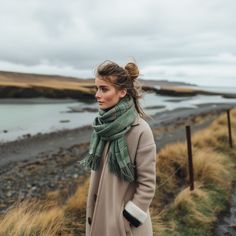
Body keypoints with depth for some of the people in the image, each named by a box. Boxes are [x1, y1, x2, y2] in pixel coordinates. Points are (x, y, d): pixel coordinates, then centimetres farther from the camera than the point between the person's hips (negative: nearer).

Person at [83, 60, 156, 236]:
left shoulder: (140, 130, -20)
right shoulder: (104, 124, -3)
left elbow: (147, 185, -15)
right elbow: (97, 173, 6)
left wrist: (128, 220, -13)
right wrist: (92, 212, 9)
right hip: (100, 215, 6)